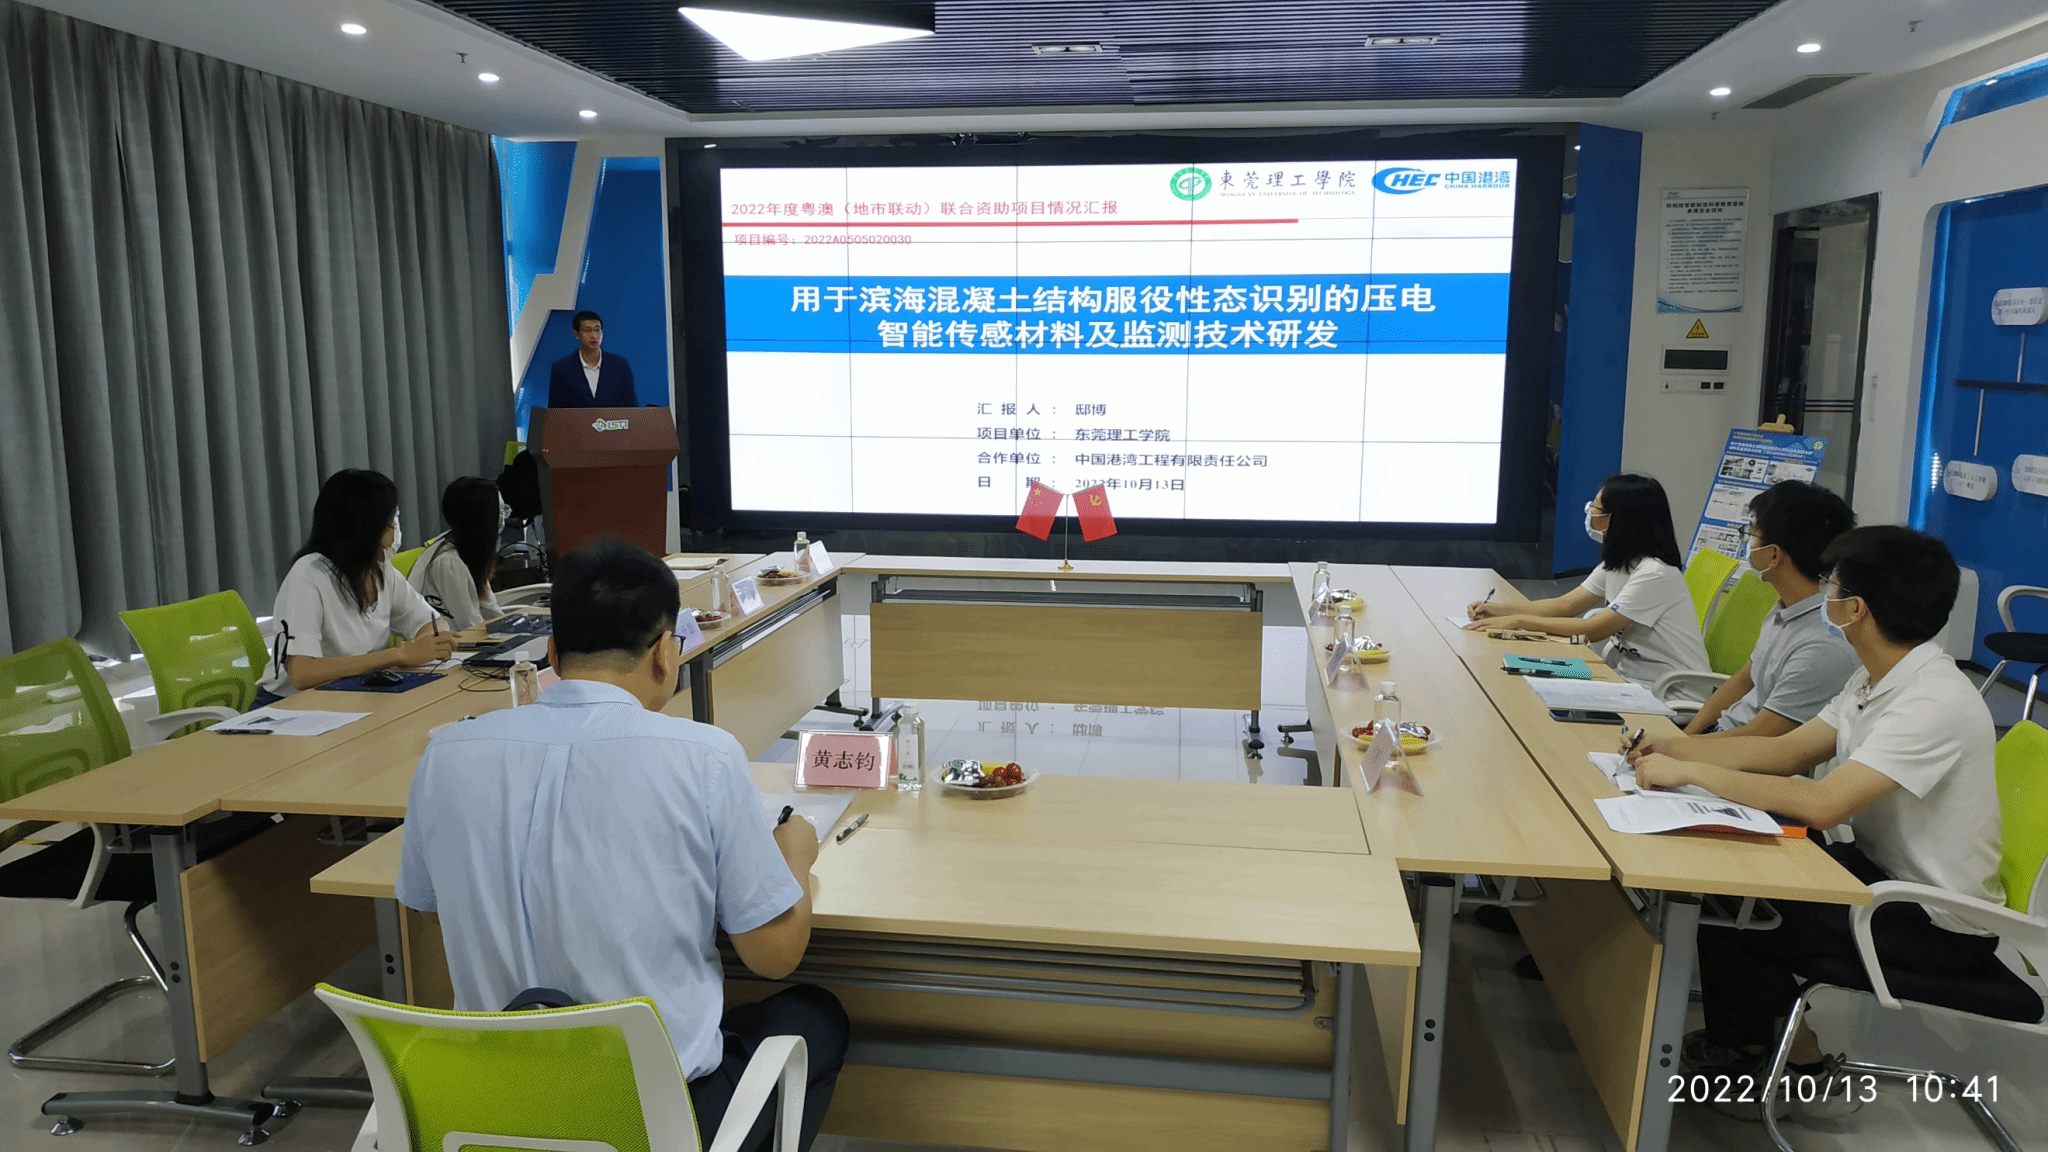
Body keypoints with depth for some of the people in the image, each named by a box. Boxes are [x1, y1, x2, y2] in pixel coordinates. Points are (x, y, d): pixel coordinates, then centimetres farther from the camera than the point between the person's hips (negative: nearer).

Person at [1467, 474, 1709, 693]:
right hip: (1630, 672, 8)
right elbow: (1565, 605, 7)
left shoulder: (1655, 573, -23)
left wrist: (1519, 621, -23)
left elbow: (1593, 630, -25)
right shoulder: (1616, 562, 7)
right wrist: (1499, 610, -5)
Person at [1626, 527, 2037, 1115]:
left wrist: (1689, 773, -30)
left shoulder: (1936, 703, -28)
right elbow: (1787, 751, 7)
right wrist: (1675, 747, -4)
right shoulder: (1876, 680, 1)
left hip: (1938, 928, -9)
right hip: (1884, 870, 9)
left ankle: (1742, 1052, 17)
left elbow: (1821, 804, -36)